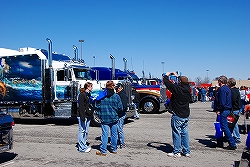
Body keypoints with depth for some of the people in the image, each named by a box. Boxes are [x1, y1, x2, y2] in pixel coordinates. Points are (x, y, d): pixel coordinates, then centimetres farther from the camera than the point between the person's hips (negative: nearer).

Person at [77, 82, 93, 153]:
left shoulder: (88, 94, 15)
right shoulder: (82, 95, -12)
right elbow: (80, 106, -17)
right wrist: (82, 117, -21)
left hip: (87, 116, 9)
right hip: (82, 116, -9)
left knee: (86, 131, 13)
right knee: (82, 131, -3)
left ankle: (83, 145, 23)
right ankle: (82, 148, 2)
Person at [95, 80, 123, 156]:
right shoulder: (116, 96, -5)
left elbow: (97, 106, -3)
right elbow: (120, 108, -1)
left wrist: (100, 114, 11)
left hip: (104, 118, -1)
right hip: (114, 118, 1)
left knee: (105, 135, 2)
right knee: (114, 134, 12)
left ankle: (103, 151, 7)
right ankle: (114, 149, 24)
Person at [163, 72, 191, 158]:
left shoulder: (177, 88, -18)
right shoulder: (187, 88, 1)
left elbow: (166, 82, -8)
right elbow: (185, 83, 25)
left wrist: (166, 76, 13)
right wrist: (177, 76, 35)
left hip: (177, 116, -7)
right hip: (186, 115, 7)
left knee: (177, 133, 1)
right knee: (185, 133, 13)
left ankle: (177, 152, 7)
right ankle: (186, 151, 20)